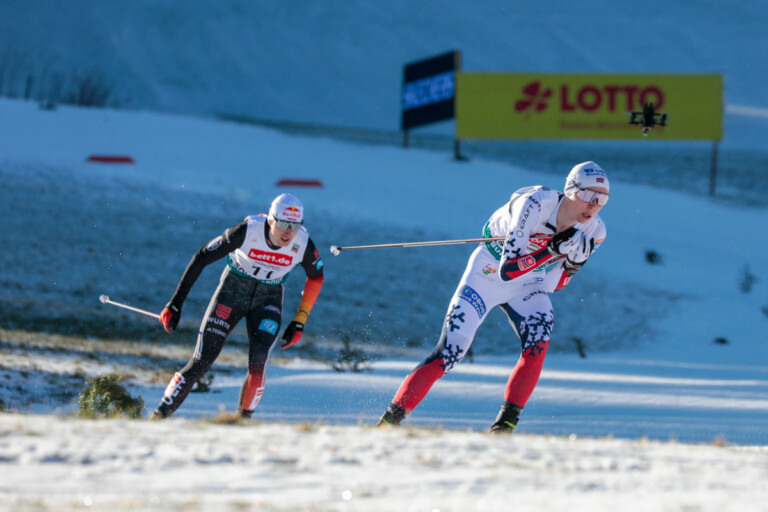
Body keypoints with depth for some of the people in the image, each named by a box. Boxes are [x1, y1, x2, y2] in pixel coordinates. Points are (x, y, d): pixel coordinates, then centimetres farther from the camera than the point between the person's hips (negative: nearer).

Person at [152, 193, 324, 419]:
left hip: (268, 299, 2)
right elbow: (201, 258, -18)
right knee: (201, 361, -11)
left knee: (258, 364, -22)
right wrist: (176, 303, -19)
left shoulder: (303, 243, -20)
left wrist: (299, 322, -1)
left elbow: (316, 277, 2)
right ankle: (160, 414, 1)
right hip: (233, 290, -2)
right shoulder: (247, 231, -27)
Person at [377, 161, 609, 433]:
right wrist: (552, 249, -40)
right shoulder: (535, 204, -31)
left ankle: (507, 421, -19)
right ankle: (391, 419, -1)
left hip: (528, 282, 4)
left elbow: (555, 283, -2)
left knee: (538, 340, -26)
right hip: (490, 270, -4)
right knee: (448, 353, -12)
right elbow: (507, 270, -33)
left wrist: (576, 260, -21)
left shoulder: (593, 231, -14)